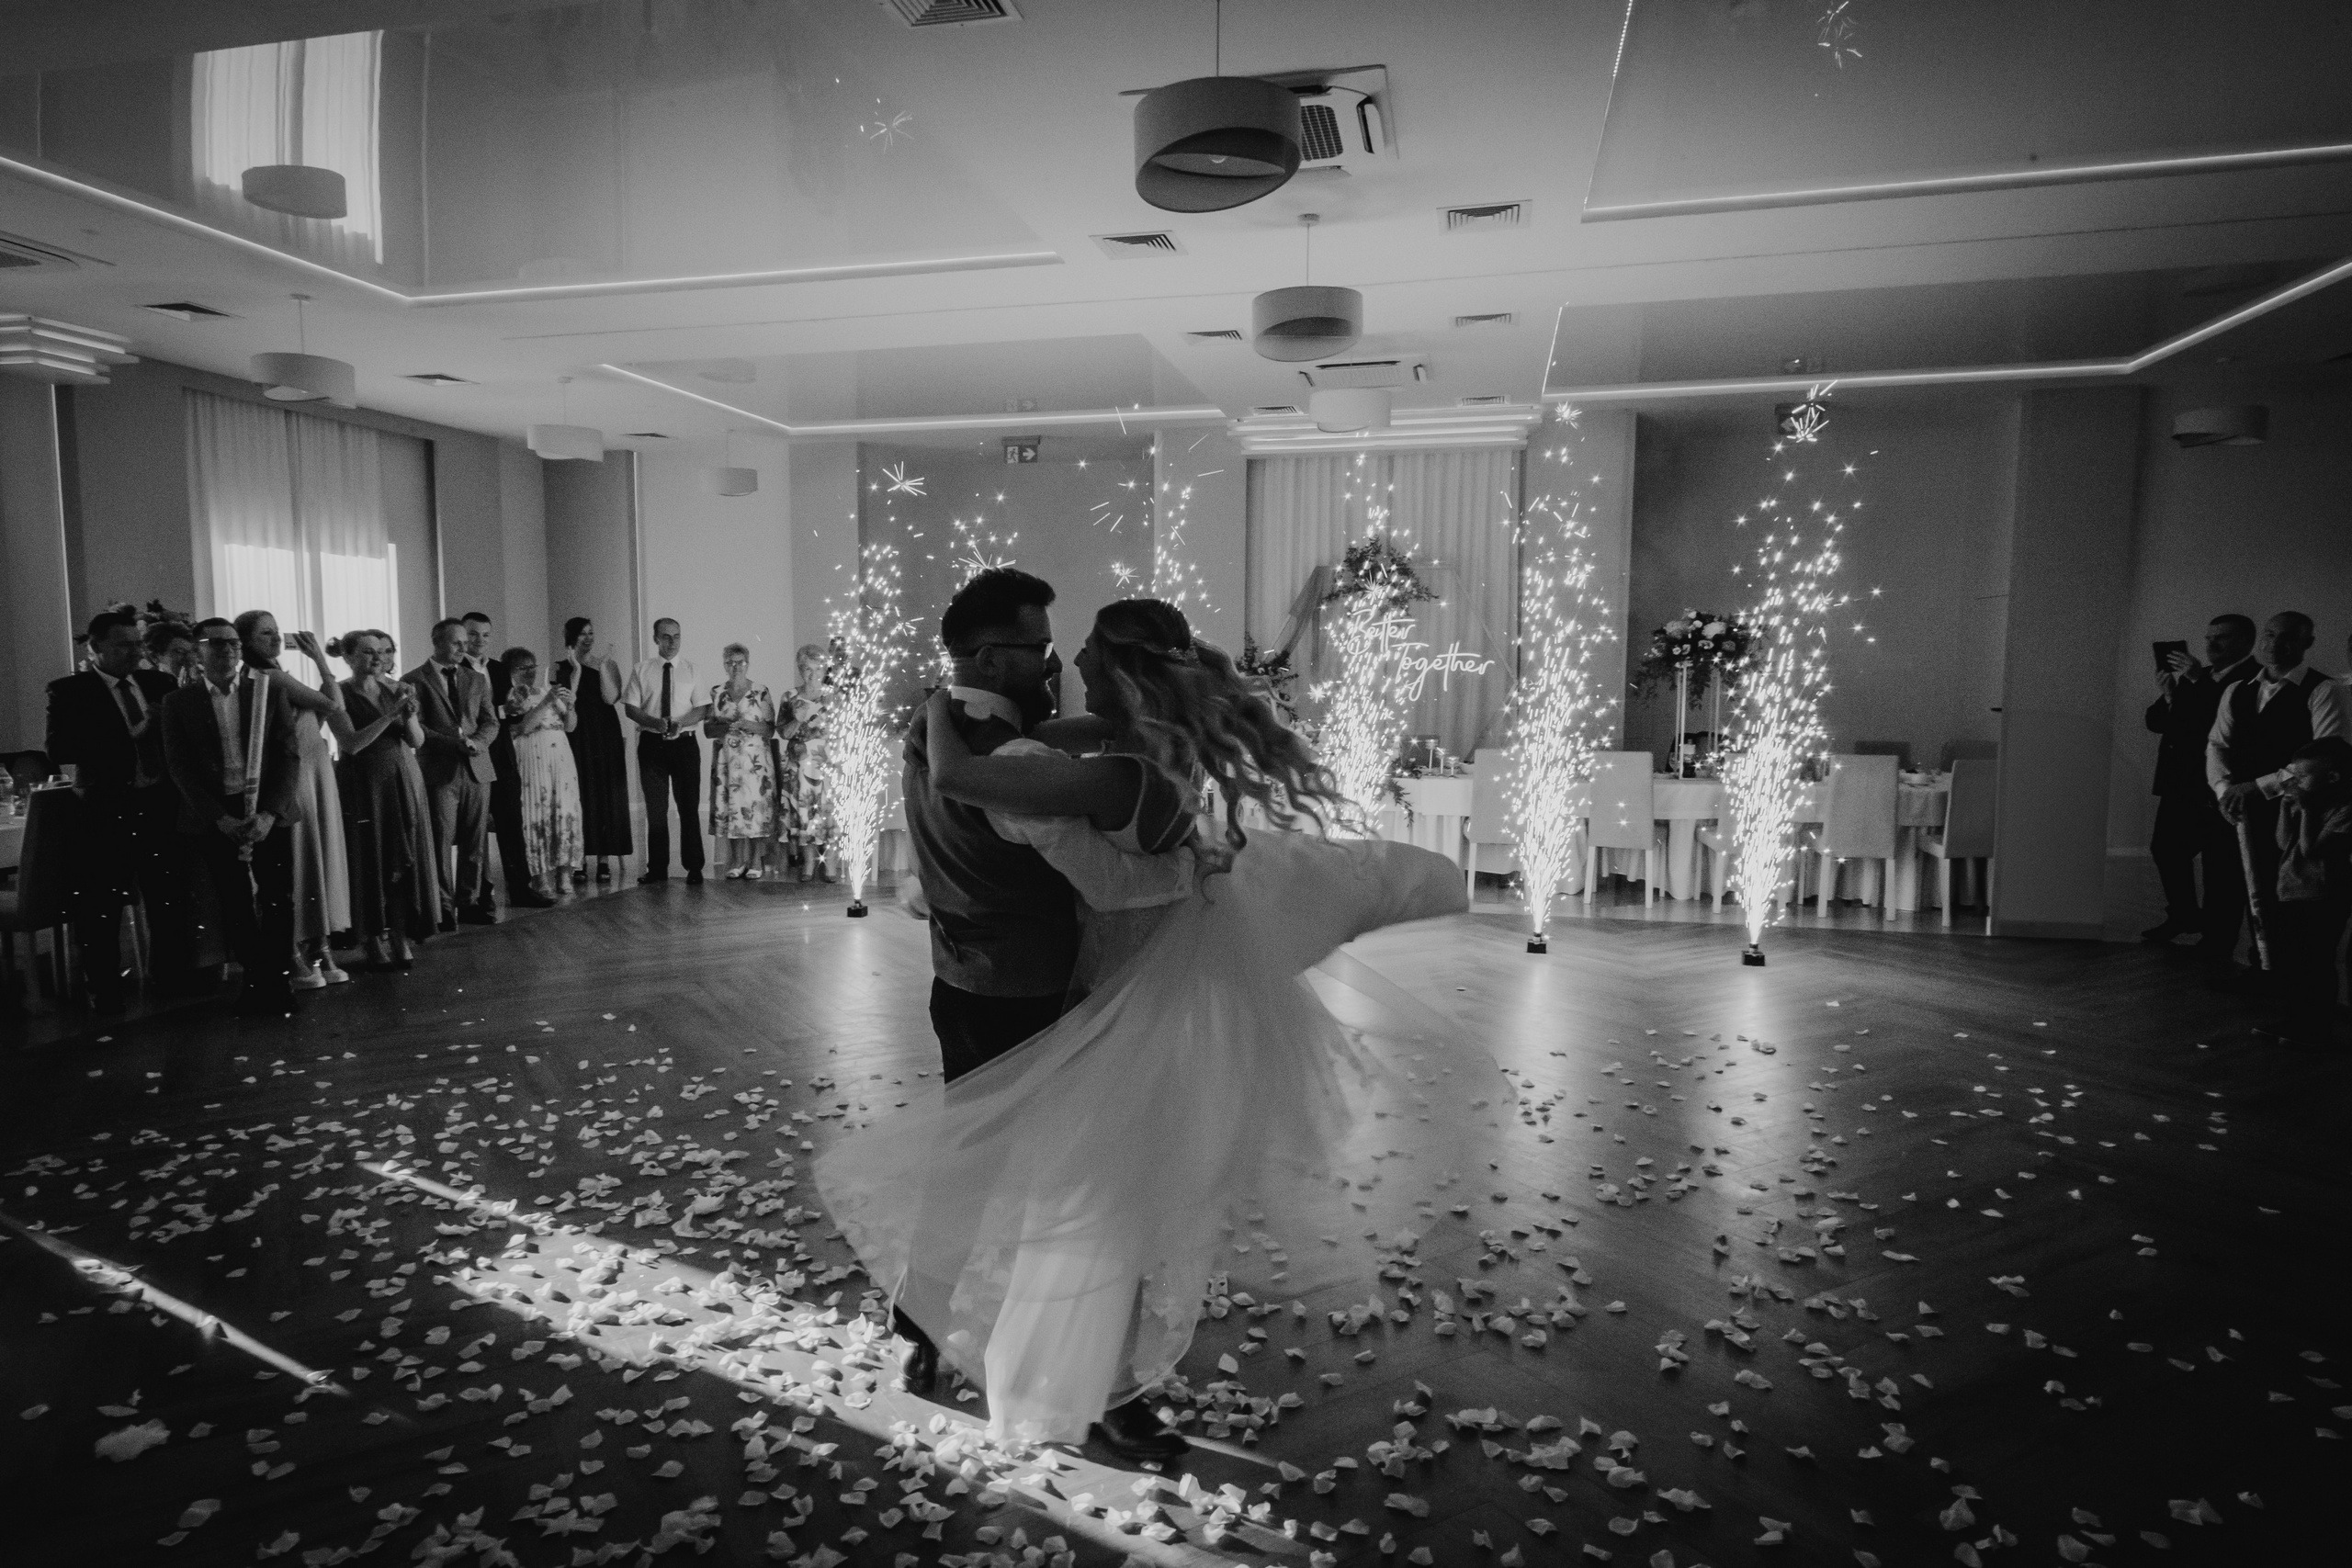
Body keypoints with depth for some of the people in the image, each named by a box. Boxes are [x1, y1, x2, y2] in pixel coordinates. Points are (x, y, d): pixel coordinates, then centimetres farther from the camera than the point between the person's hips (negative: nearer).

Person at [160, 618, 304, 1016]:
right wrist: (219, 818, -11)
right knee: (235, 904, 4)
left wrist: (269, 812, -12)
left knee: (278, 899, 1)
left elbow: (290, 754, -1)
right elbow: (180, 768, 1)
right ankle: (255, 979, 17)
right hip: (215, 815, 0)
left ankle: (275, 979, 15)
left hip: (268, 810, 0)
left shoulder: (271, 689, 4)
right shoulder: (179, 702, 4)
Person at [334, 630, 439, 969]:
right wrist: (389, 716, -21)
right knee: (370, 862, 0)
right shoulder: (340, 694, -4)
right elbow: (352, 744, -15)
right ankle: (374, 941, 7)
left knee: (405, 861, 4)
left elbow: (417, 741, 5)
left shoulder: (395, 690, 8)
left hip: (404, 783, 4)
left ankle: (401, 938, 10)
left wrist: (410, 715, -14)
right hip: (364, 787, -4)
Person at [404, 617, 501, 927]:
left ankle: (470, 902, 11)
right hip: (439, 771, -4)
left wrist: (476, 742, -9)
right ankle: (444, 908, 4)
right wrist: (455, 743, -16)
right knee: (441, 842, -2)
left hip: (477, 769, 4)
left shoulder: (477, 679, 16)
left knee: (475, 843, 4)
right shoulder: (415, 680, 1)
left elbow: (491, 722, 11)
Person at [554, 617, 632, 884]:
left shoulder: (608, 664, 8)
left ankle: (604, 859, 4)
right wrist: (577, 669, -12)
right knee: (580, 794, -3)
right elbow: (567, 701, -9)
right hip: (576, 734, -1)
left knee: (607, 794, 0)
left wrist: (602, 667, -12)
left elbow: (611, 698, -7)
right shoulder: (562, 667, 5)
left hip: (605, 734, 1)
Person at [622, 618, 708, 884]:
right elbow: (630, 708, 1)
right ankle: (657, 869, 13)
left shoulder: (692, 670, 6)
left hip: (684, 743, 0)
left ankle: (694, 869, 6)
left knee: (689, 807, 0)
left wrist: (681, 723, -19)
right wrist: (656, 722, -17)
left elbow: (703, 709, 0)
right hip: (652, 744, 1)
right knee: (655, 809, 5)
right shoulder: (642, 669, 6)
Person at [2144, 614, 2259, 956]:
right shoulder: (2192, 677, 13)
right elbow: (2156, 723, 12)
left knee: (2221, 868, 0)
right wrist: (2167, 699, -7)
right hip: (2181, 786, 7)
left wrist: (2199, 682, -23)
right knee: (2165, 849, 16)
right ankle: (2184, 916, 35)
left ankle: (2217, 943, 10)